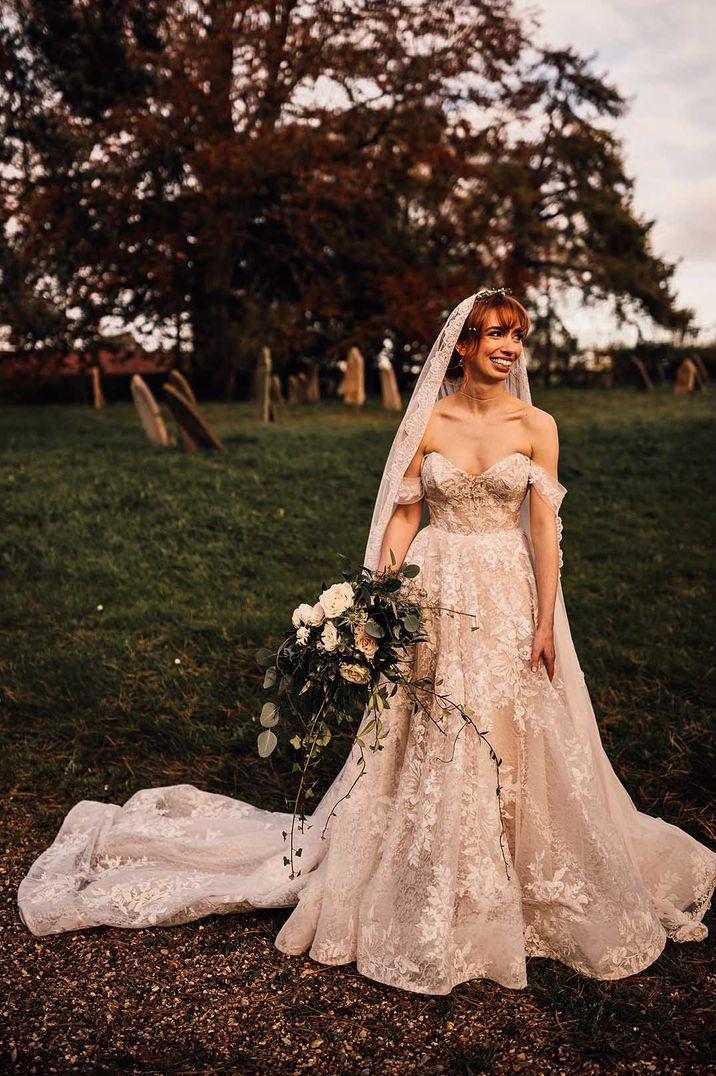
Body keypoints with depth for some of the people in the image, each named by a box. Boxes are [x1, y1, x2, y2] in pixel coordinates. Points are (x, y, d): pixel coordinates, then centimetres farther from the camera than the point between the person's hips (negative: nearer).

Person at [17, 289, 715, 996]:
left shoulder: (536, 426, 0)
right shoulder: (427, 422, 0)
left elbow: (544, 528, -1)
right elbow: (402, 516, 1)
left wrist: (546, 623, -5)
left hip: (510, 594, 1)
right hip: (434, 591, 0)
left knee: (513, 741, 6)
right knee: (428, 745, 5)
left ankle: (522, 880, 29)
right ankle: (428, 901, 24)